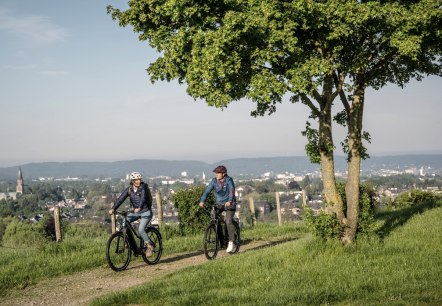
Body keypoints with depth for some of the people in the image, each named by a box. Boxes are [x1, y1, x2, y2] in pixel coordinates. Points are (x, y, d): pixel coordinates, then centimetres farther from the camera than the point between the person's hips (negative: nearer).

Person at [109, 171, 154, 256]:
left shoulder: (143, 187, -16)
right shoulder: (129, 189, -4)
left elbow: (143, 198, -33)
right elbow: (120, 199, -14)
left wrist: (139, 208, -51)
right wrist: (113, 209, -28)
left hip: (146, 212, -5)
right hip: (135, 212, 5)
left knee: (141, 230, -22)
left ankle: (149, 246, -1)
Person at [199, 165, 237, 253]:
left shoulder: (229, 180, -14)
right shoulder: (214, 181, -3)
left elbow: (231, 190, -28)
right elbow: (207, 190, -10)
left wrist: (229, 201, -46)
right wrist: (202, 201, -25)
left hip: (229, 204, -4)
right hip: (219, 204, 4)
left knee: (228, 221, -21)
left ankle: (231, 242, -15)